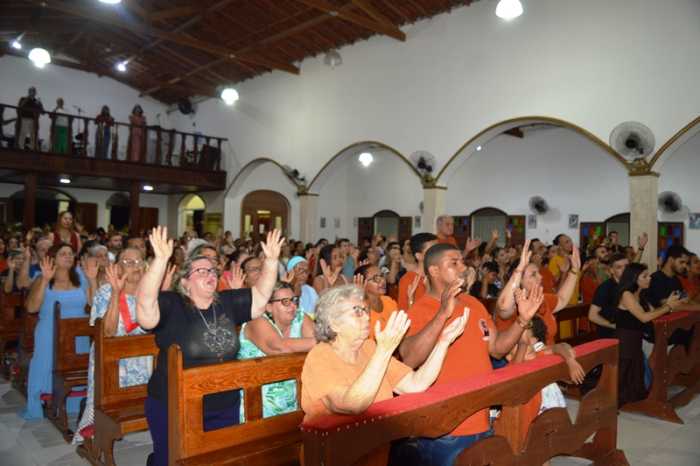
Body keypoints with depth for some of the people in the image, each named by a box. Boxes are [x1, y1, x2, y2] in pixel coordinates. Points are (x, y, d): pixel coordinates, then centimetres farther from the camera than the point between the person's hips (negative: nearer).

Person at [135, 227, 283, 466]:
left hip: (225, 408, 5)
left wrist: (271, 260, -9)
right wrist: (160, 259, -42)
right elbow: (145, 304, -30)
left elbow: (261, 296, 4)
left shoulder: (228, 303, 3)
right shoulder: (172, 305, -12)